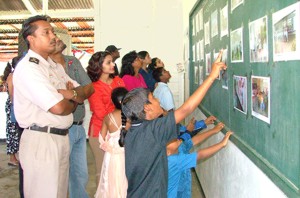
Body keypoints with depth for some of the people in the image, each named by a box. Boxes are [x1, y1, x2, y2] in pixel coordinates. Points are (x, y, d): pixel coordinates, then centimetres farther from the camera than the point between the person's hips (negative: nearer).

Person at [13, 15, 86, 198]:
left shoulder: (55, 66, 14)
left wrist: (68, 93, -11)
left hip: (62, 138, 8)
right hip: (40, 141, -8)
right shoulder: (28, 67, -14)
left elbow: (83, 94, 11)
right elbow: (58, 107, -22)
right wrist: (73, 102, 0)